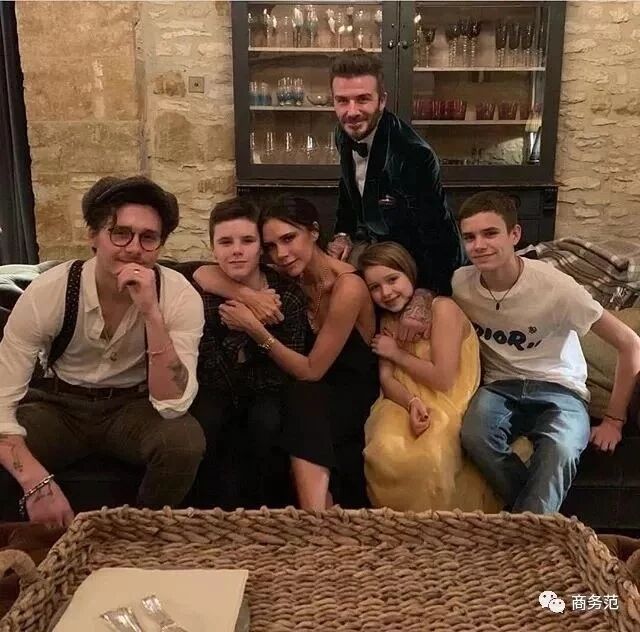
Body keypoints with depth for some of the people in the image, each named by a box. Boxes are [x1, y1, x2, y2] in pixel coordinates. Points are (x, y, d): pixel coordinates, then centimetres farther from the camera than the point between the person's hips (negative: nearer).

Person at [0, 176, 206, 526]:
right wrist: (37, 482, -37)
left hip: (134, 407, 1)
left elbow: (173, 406, -28)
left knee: (185, 441, -31)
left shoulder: (179, 296, -21)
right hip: (59, 405, 0)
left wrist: (151, 312, -39)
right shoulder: (47, 292, -21)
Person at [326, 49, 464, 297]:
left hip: (420, 259, -6)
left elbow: (433, 233, -27)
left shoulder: (414, 153, -31)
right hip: (375, 242, 7)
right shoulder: (345, 135, -8)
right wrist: (344, 235, 2)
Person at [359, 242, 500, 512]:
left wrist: (396, 353, -5)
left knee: (427, 458, -34)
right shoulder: (388, 319, 11)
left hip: (449, 404, -4)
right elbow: (387, 379, 2)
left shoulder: (442, 308, -11)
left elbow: (443, 379, -16)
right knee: (385, 453, -28)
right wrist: (411, 403, -19)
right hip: (405, 403, 5)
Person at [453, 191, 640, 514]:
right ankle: (540, 521, -14)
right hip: (500, 387, 3)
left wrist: (614, 420, -4)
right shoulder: (460, 283, -7)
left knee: (559, 450, -38)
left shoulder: (554, 287, -17)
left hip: (559, 390, -2)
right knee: (474, 435, -34)